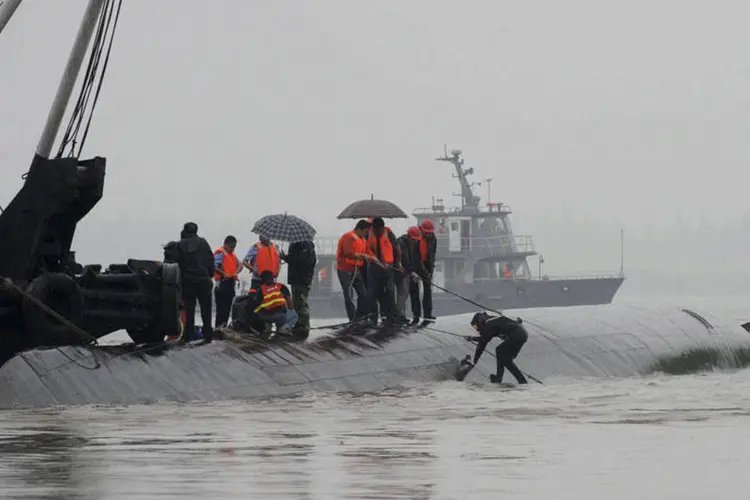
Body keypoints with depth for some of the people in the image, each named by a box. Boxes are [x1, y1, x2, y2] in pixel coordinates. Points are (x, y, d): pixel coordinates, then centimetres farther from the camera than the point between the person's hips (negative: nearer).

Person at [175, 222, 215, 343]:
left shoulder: (180, 245, 0)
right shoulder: (202, 243, 0)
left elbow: (177, 263, -2)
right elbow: (210, 260, -1)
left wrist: (179, 278, 7)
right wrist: (210, 274, 10)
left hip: (187, 281, 0)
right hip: (203, 280, 0)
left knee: (189, 309, 5)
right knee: (206, 308, 5)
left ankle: (188, 335, 3)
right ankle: (208, 334, 2)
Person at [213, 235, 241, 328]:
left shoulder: (232, 254, 21)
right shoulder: (220, 253, -7)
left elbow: (239, 265, 19)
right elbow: (215, 267, -18)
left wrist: (236, 272, -2)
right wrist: (223, 274, -27)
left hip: (231, 283, 9)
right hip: (223, 283, -9)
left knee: (228, 307, 11)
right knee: (222, 308, -13)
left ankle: (224, 327, 16)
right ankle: (219, 327, -14)